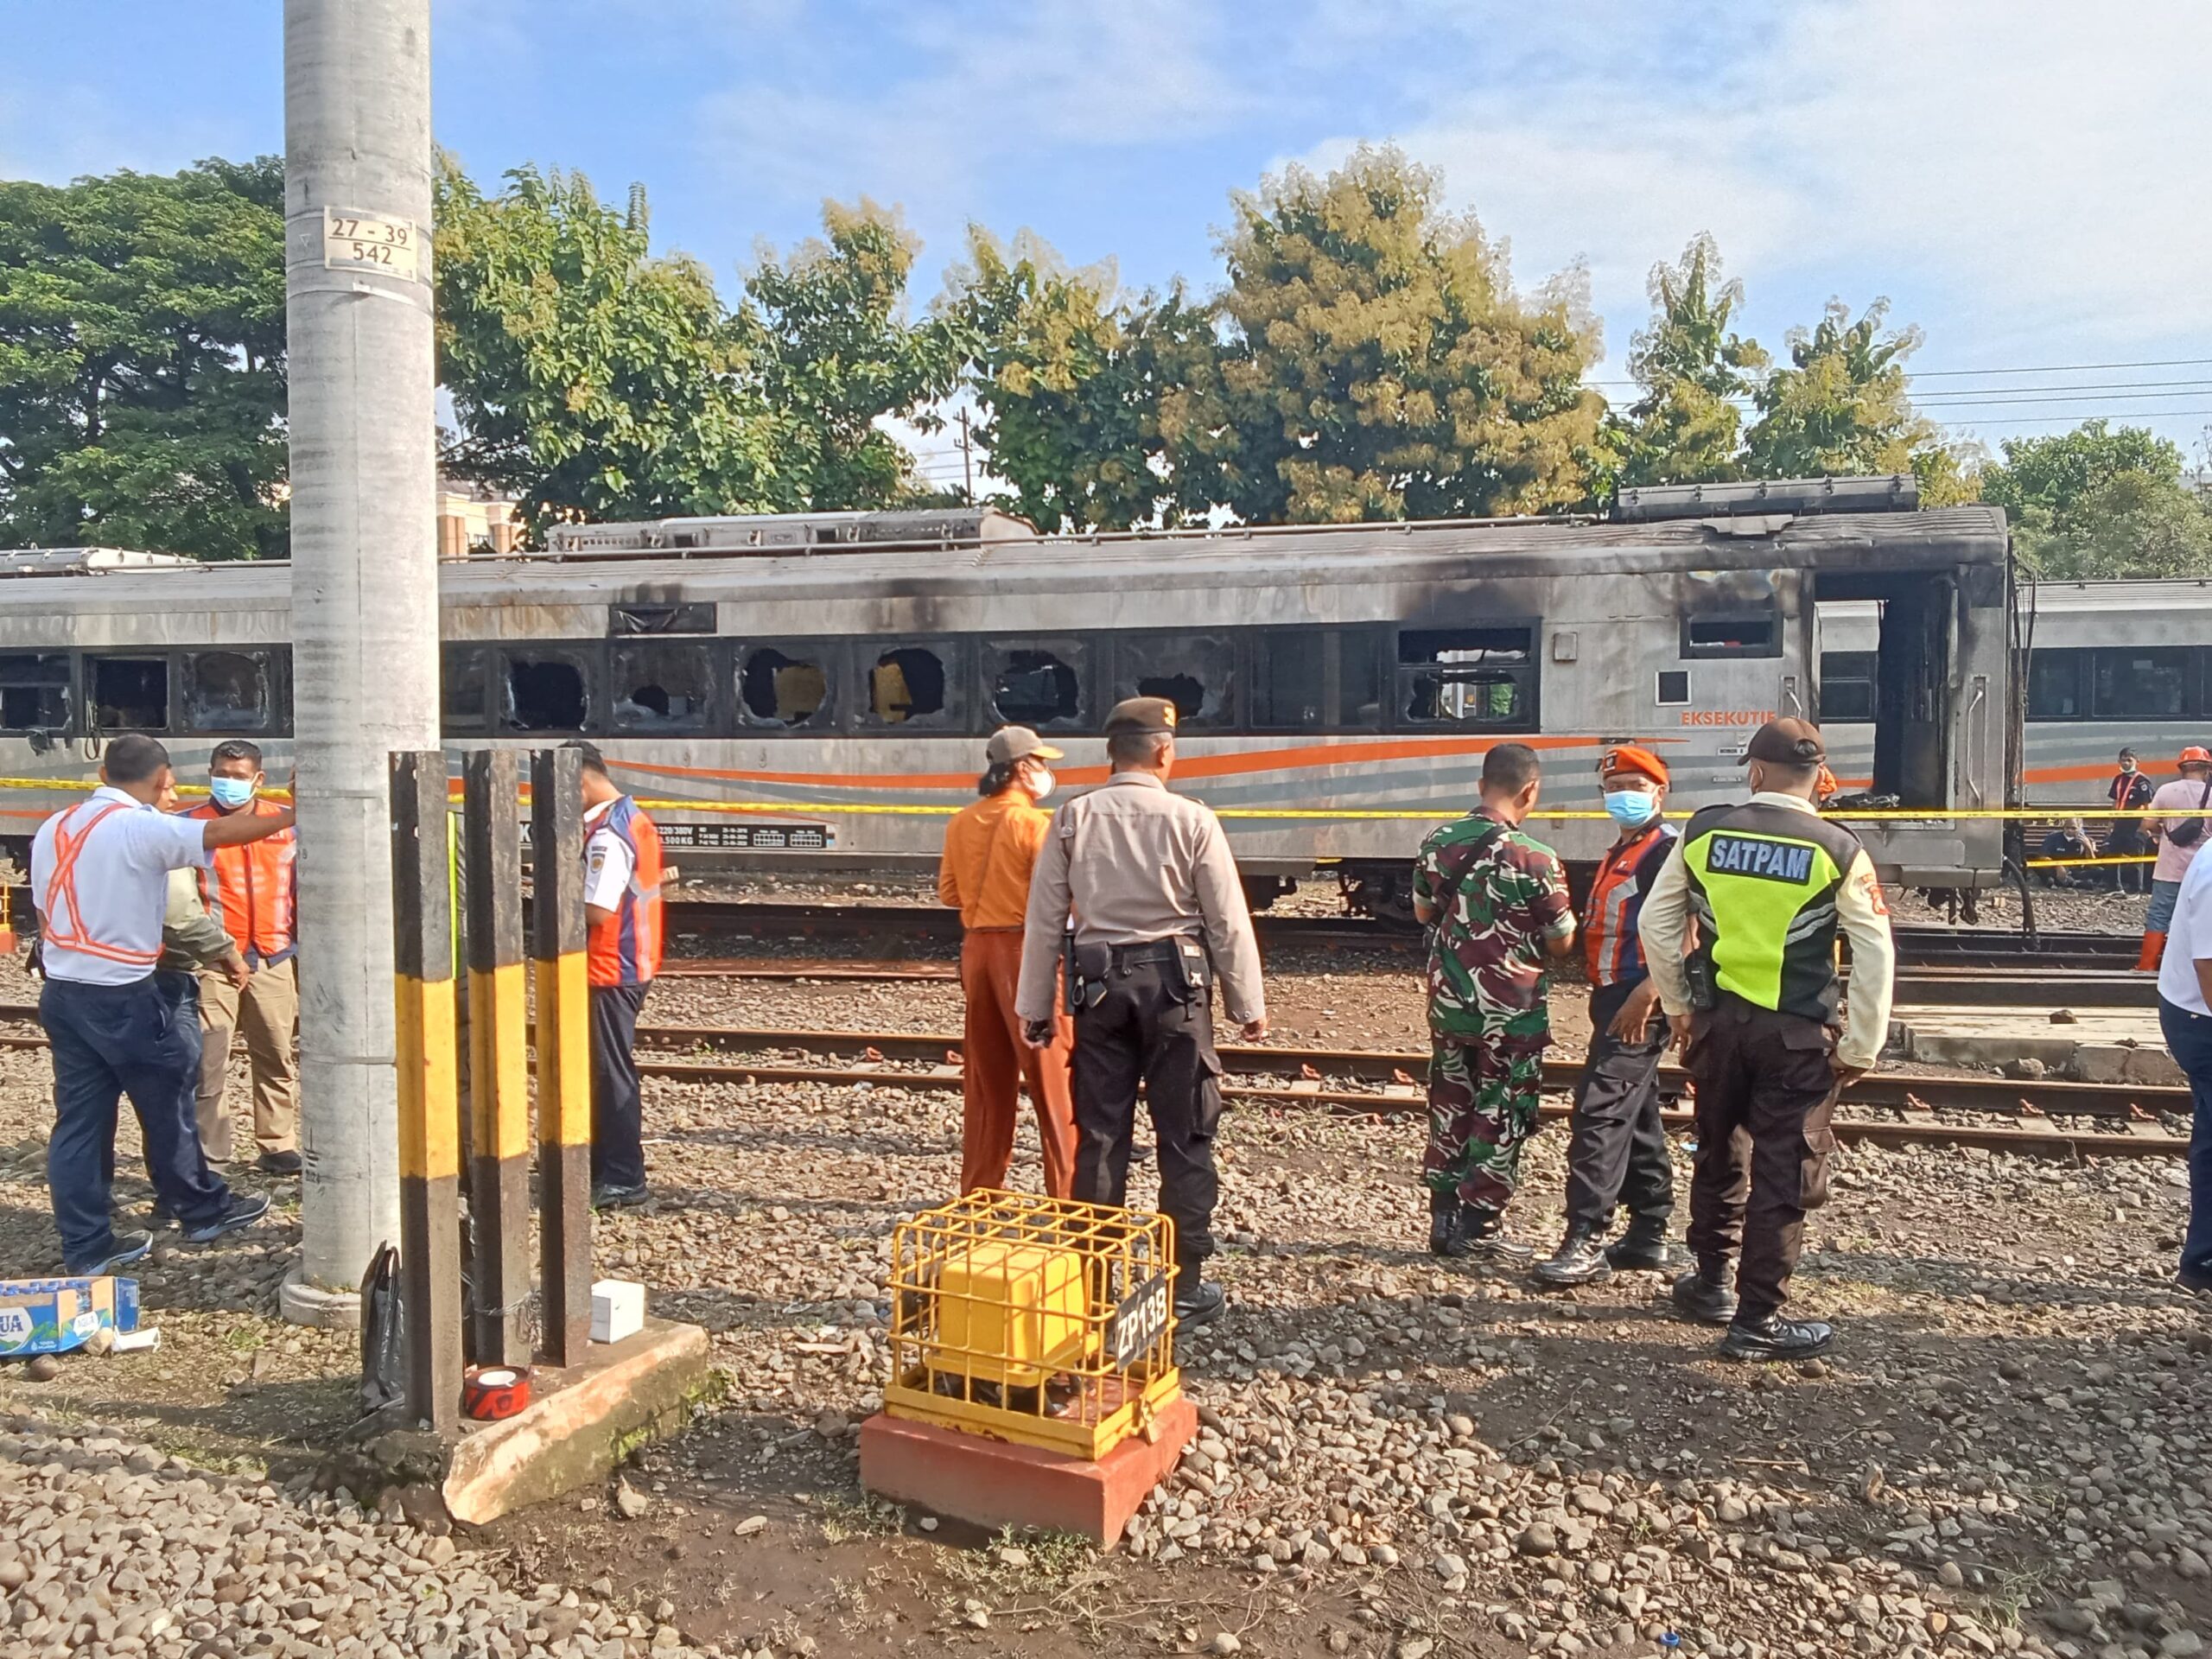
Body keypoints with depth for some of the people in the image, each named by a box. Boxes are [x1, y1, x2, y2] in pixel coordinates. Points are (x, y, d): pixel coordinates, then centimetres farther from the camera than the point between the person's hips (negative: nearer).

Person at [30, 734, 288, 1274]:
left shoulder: (53, 828, 9)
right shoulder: (141, 827, -16)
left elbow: (44, 913, 14)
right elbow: (217, 833, -26)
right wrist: (289, 817, -20)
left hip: (62, 992, 7)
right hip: (124, 997, -7)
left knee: (79, 1119, 10)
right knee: (167, 1107, 9)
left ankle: (86, 1245, 16)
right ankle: (202, 1210, 23)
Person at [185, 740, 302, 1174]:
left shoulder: (286, 825, 7)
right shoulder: (191, 826, 1)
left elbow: (300, 890, 12)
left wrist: (305, 953, 11)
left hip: (273, 959, 2)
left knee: (277, 1058, 9)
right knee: (208, 1063, -2)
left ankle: (277, 1146, 18)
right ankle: (207, 1154, 6)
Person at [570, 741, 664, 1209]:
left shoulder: (608, 834, -21)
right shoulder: (634, 818, 11)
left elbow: (598, 911, -25)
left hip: (610, 969, -10)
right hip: (632, 963, 10)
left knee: (611, 1071, -2)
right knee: (601, 1068, 19)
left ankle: (624, 1179, 7)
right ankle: (603, 1166, 30)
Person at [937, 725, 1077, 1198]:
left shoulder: (961, 823, 5)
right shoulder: (1035, 824, -13)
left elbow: (948, 891, 11)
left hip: (976, 947, 6)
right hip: (1027, 950, -6)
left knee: (985, 1077, 14)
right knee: (1052, 1076, 1)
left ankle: (980, 1190, 21)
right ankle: (1068, 1190, 5)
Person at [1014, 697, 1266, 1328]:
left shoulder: (1073, 819, 0)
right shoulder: (1191, 820, -7)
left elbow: (1044, 920, 2)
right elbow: (1227, 922, -4)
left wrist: (1034, 1006, 10)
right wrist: (1249, 1004, 6)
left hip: (1100, 984, 3)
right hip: (1173, 982, -3)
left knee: (1100, 1134, 11)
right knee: (1185, 1138, 7)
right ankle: (1185, 1287, 12)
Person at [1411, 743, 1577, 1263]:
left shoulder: (1438, 843, -2)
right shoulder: (1536, 859, -18)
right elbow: (1561, 942, -10)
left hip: (1449, 1000, 5)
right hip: (1510, 1009, -5)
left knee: (1450, 1105, 15)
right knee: (1501, 1115, 7)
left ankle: (1443, 1219, 22)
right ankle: (1479, 1227, 13)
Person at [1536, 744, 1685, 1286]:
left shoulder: (1670, 851, -11)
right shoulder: (1619, 852, 19)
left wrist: (1645, 995, -27)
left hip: (1640, 1002, -11)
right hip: (1614, 998, 11)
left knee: (1600, 1111, -14)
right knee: (1637, 1117, 14)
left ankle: (1585, 1244, -13)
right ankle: (1650, 1236, 23)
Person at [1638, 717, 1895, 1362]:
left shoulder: (1703, 832, -1)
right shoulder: (1837, 849, -8)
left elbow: (1657, 922, 5)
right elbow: (1875, 955, -7)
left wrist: (1677, 1005, 15)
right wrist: (1861, 1048, 1)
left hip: (1716, 1020, 3)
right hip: (1798, 1032, -3)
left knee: (1718, 1153, 20)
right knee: (1783, 1173, 5)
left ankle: (1711, 1283, 34)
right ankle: (1758, 1320, 11)